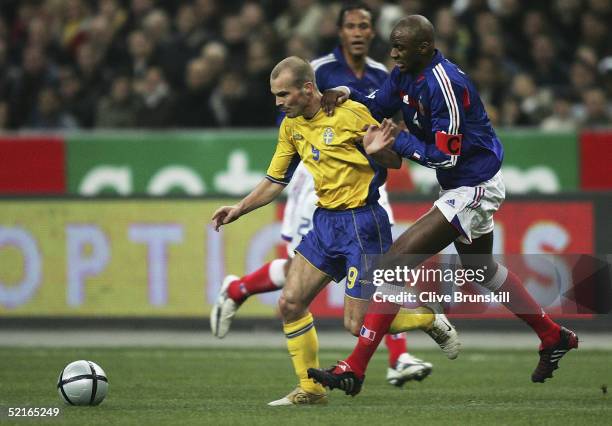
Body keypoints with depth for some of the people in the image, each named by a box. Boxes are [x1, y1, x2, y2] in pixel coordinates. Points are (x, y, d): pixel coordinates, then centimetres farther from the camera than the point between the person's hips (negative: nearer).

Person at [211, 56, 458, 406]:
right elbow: (275, 182, 16)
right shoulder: (291, 126, 7)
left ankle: (429, 320, 18)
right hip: (325, 220, 7)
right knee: (290, 303, -2)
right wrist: (238, 210, 5)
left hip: (361, 222, -7)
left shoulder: (350, 113, -15)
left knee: (358, 324, -7)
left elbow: (395, 160, -9)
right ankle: (310, 389, 10)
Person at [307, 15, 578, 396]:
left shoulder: (445, 85, -27)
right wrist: (346, 94, -5)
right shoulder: (405, 76, 0)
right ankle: (554, 337, 46)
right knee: (482, 268, 30)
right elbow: (378, 107, 14)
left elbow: (446, 157, -26)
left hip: (473, 189, -11)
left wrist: (400, 140, -17)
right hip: (470, 188, 11)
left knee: (395, 263, -16)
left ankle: (354, 370, -16)